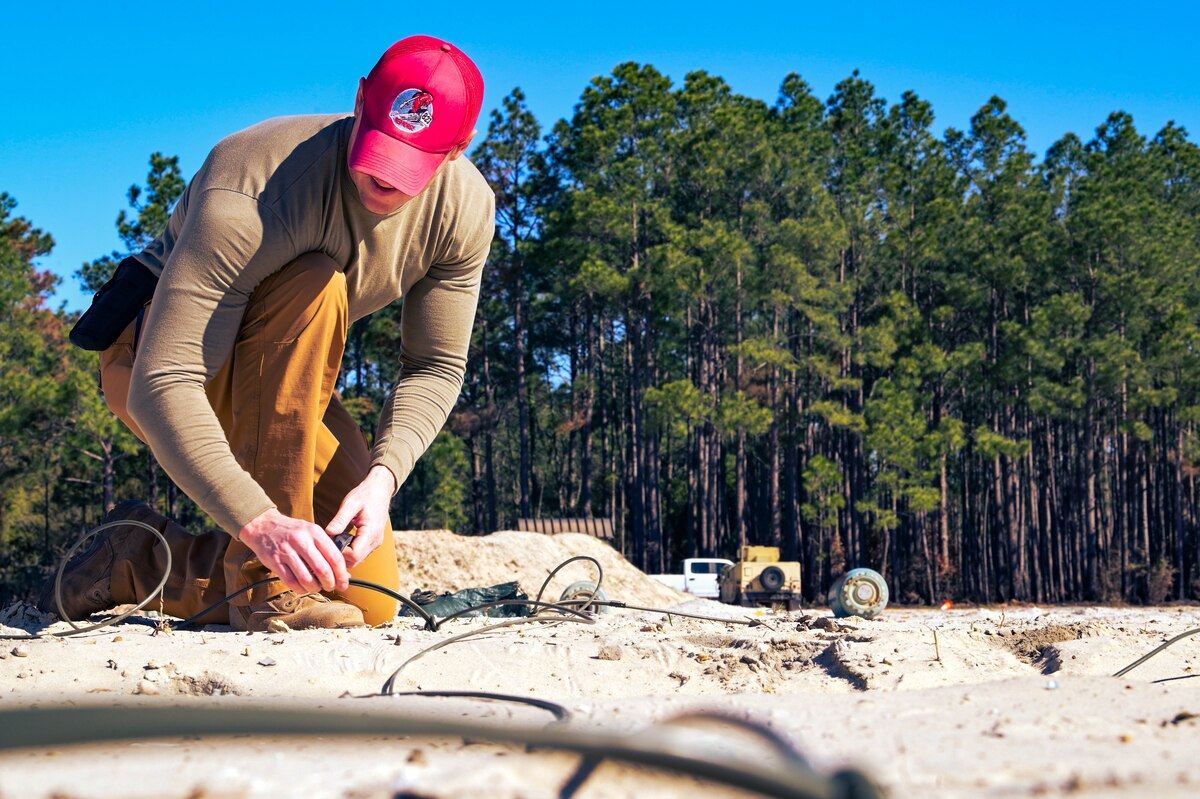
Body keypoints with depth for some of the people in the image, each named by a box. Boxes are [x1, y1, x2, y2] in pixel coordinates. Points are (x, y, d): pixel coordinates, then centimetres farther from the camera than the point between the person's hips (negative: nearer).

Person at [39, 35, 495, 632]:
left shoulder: (465, 208, -18)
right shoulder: (248, 197, -36)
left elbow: (435, 367, -11)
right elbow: (161, 388, -40)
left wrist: (382, 477, -30)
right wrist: (260, 520, -53)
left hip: (274, 379, 6)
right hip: (147, 364, -5)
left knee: (369, 597, -7)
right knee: (314, 284, -37)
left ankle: (141, 561, 11)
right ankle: (263, 580, -31)